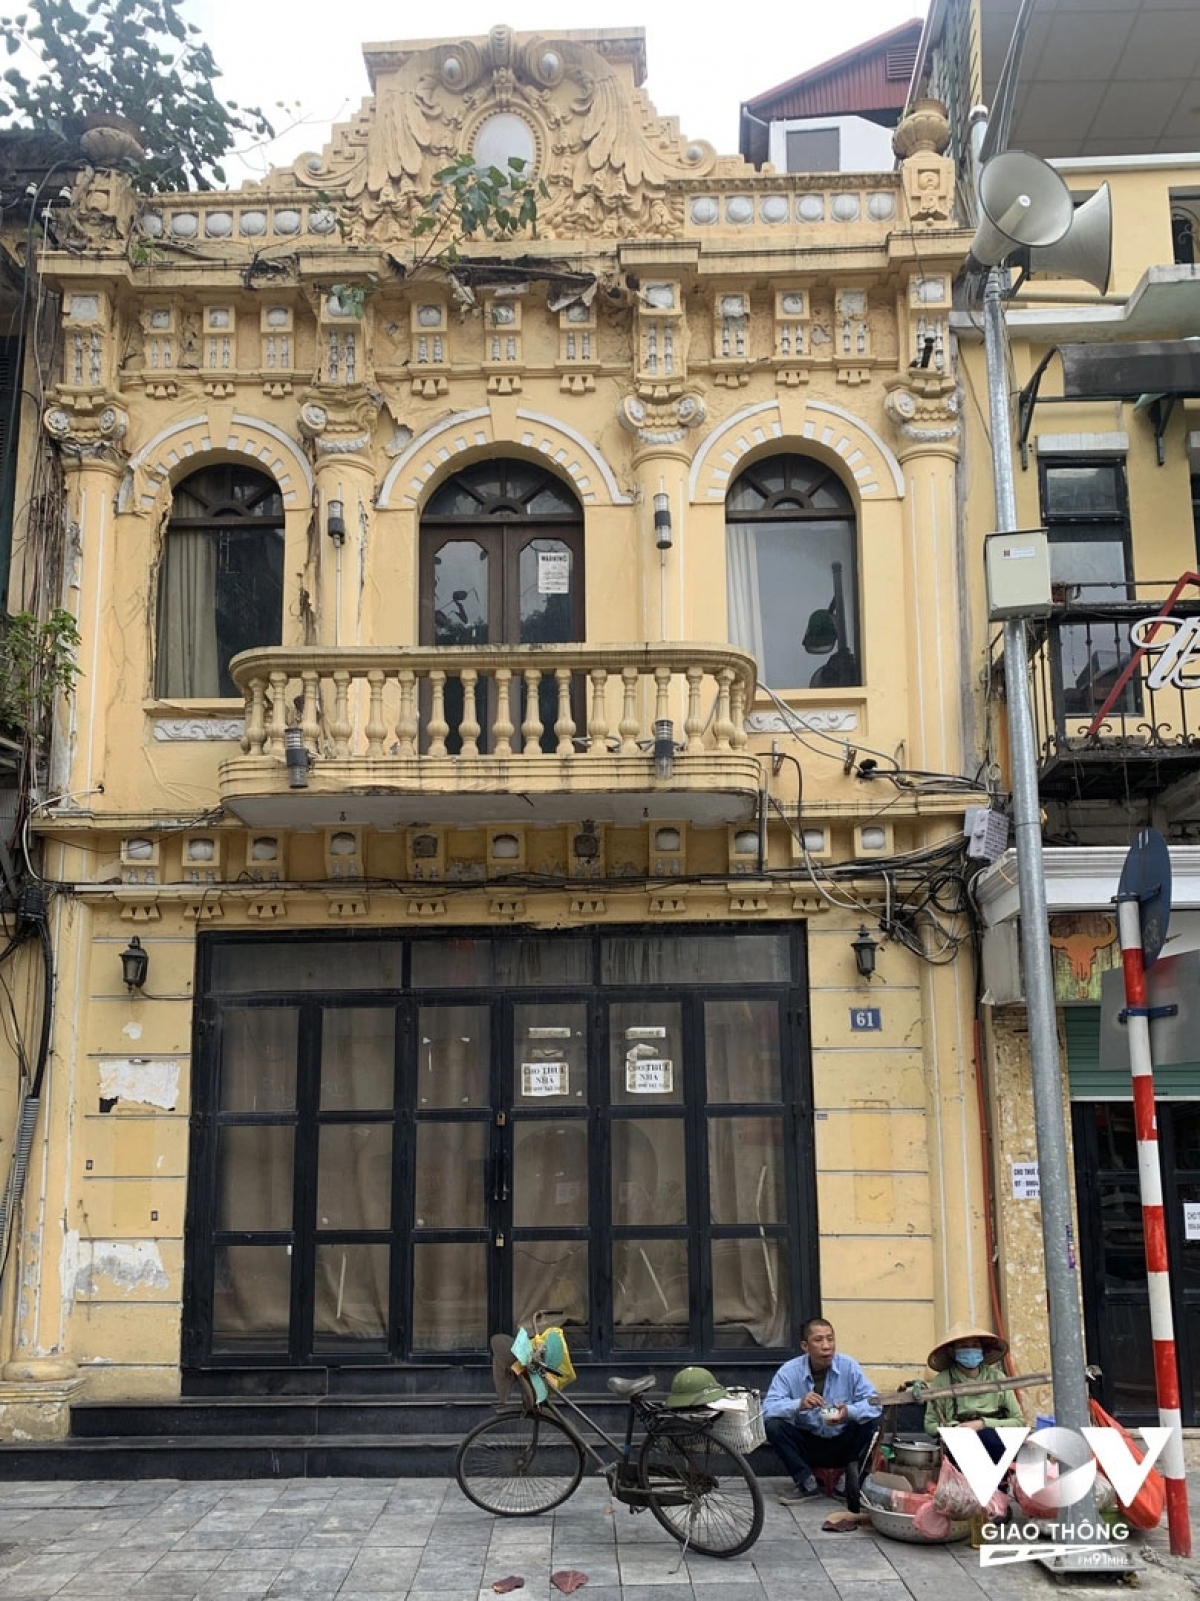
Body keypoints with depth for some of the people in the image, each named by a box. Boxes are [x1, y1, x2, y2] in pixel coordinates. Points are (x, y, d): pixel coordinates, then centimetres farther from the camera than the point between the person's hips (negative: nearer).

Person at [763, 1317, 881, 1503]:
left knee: (871, 1420, -24)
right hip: (807, 1444, 0)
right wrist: (799, 1405, -42)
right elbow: (768, 1409, -23)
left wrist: (849, 1412, -39)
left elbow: (873, 1403, -18)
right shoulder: (789, 1371, -13)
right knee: (773, 1426, -25)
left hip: (842, 1444, 0)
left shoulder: (848, 1366, -11)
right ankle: (807, 1483, -8)